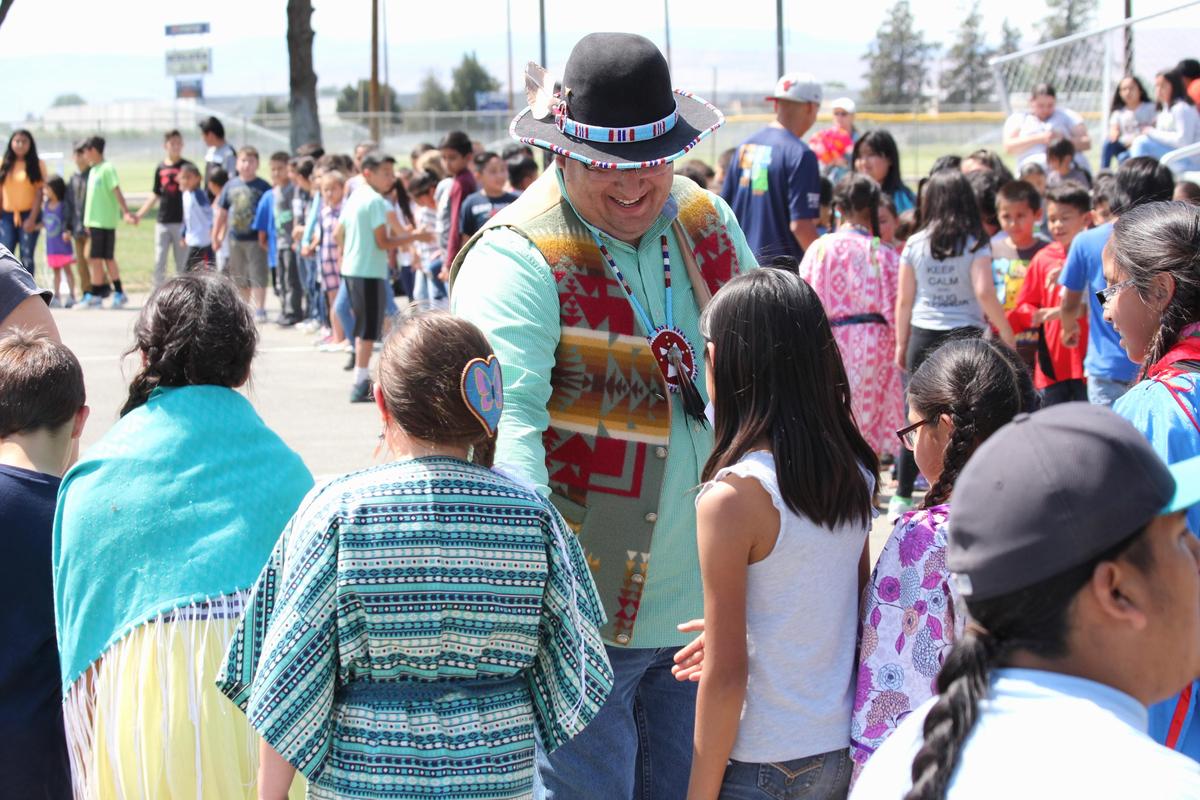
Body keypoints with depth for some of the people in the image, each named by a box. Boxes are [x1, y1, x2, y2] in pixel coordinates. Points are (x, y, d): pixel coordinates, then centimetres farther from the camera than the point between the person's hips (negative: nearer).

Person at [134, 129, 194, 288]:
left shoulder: (187, 166, -2)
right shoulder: (160, 168, 8)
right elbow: (155, 195, 16)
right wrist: (140, 214, 11)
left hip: (181, 222, -3)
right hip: (163, 222, 3)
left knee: (182, 264, 3)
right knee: (159, 263, 1)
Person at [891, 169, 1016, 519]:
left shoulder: (915, 244, 4)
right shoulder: (975, 244, -3)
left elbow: (904, 300, 6)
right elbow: (984, 292, -13)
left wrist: (901, 344, 16)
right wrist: (1007, 333, -3)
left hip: (922, 336, 3)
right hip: (965, 334, -2)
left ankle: (902, 497, 13)